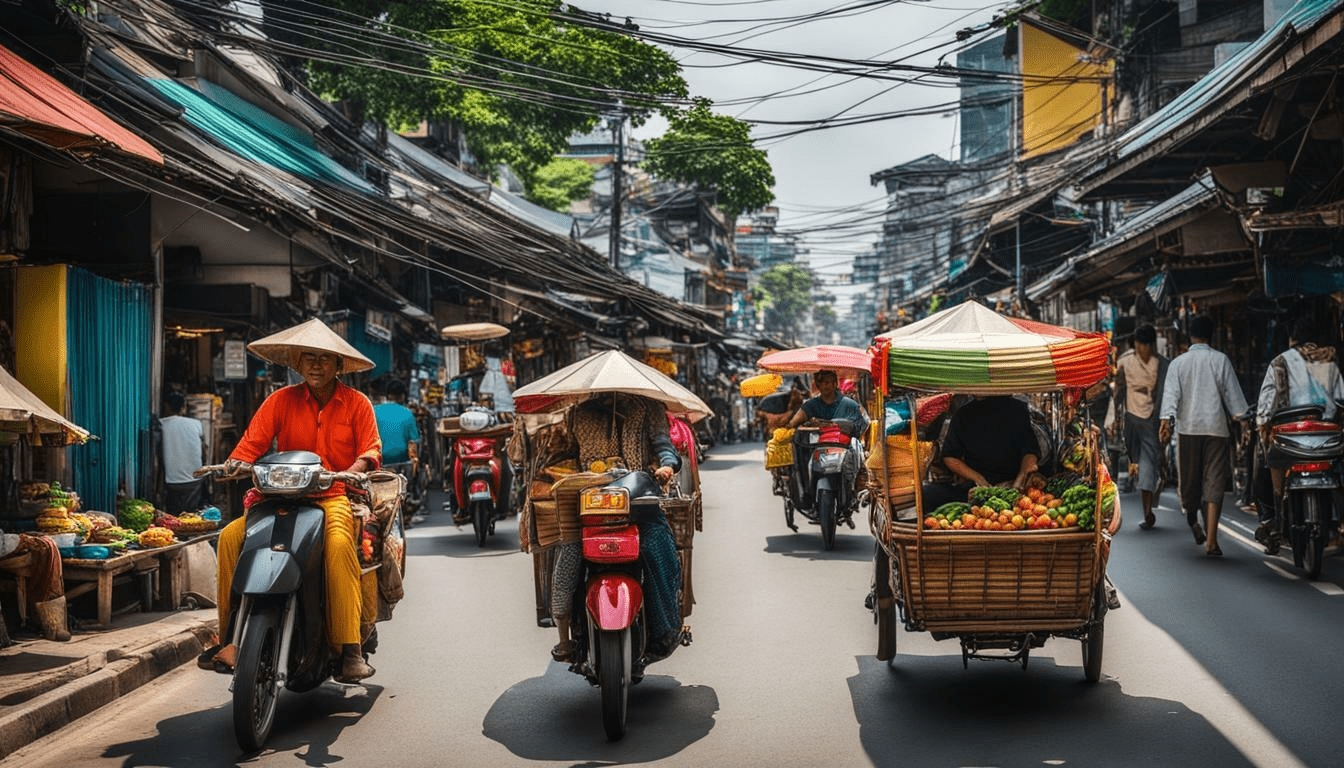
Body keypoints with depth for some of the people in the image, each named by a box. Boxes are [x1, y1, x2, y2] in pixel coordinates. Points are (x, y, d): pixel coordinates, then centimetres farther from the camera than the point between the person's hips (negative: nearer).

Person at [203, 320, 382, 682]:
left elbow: (371, 449, 0)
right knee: (232, 535, -20)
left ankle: (350, 648, -35)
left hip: (336, 498, -3)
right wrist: (236, 462, -18)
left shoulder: (356, 403, 6)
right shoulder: (281, 400, 10)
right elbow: (253, 439, 4)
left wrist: (355, 469, -22)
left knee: (338, 543, -35)